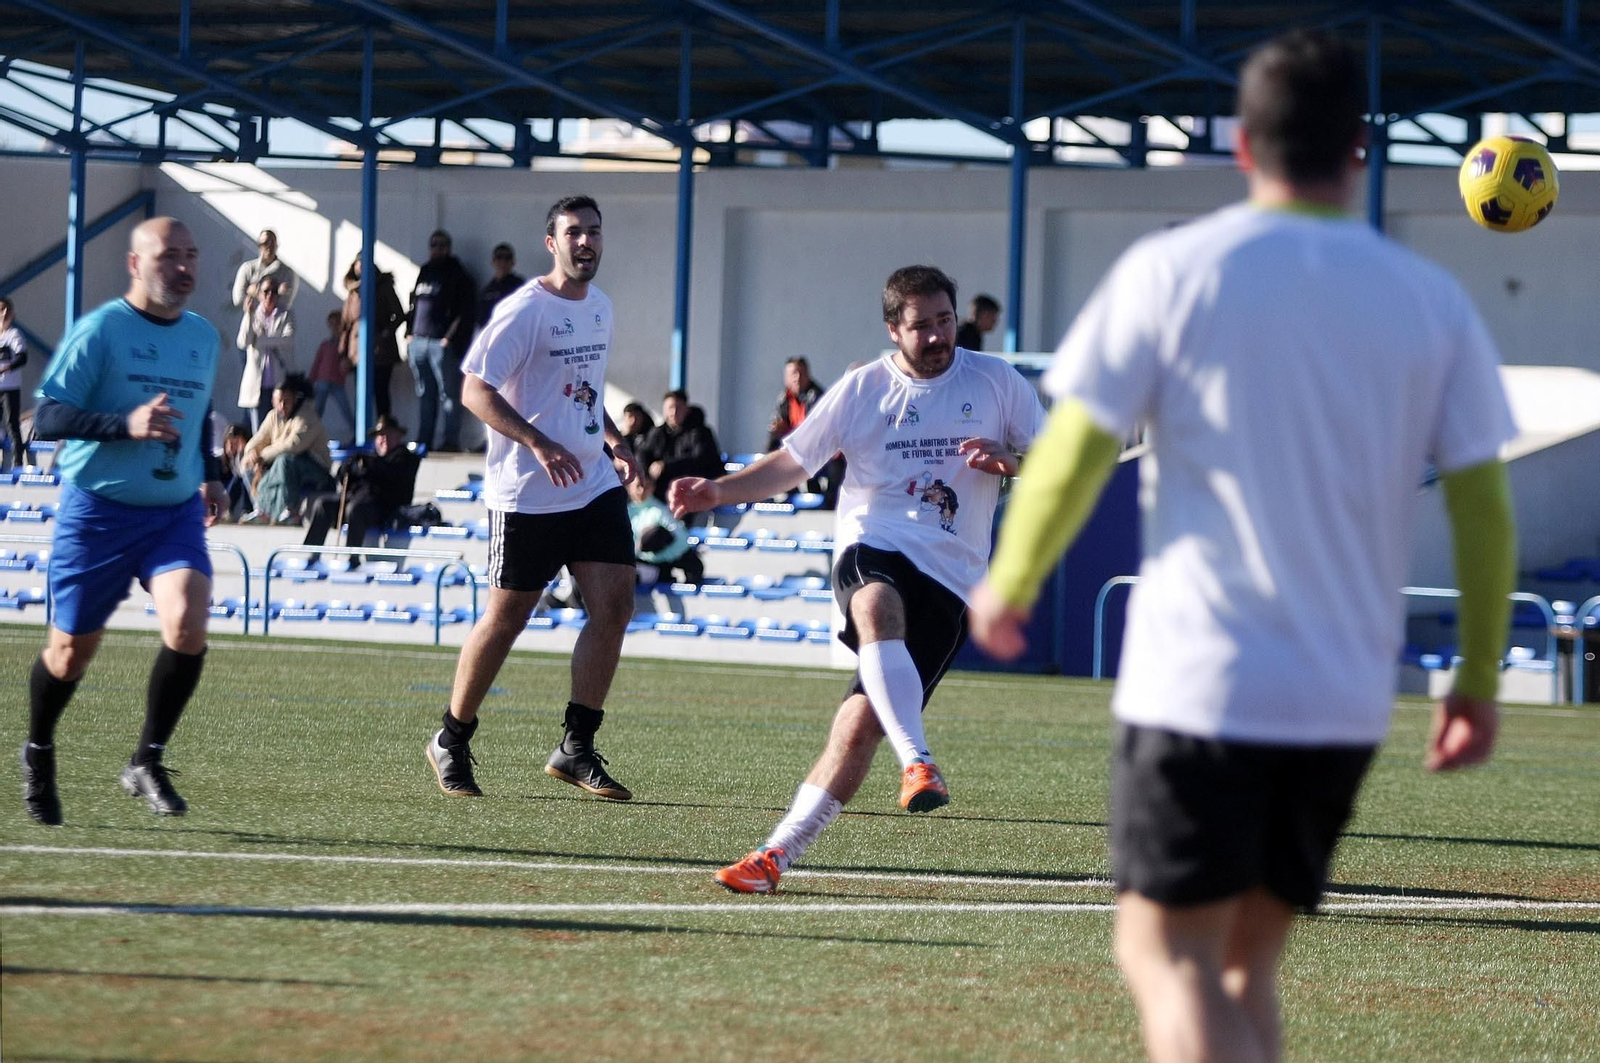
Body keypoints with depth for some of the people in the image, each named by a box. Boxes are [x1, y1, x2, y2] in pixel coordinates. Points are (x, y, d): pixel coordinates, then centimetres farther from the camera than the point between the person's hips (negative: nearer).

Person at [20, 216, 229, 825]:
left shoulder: (204, 337, 11)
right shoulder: (99, 331, -10)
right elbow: (46, 418, -16)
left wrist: (208, 476, 15)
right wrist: (126, 424, -28)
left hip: (176, 513, 4)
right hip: (98, 510, -4)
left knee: (188, 626, -20)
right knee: (71, 652, 6)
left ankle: (147, 763, -6)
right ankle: (38, 754, 34)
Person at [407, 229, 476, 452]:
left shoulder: (457, 275, 0)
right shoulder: (424, 273, 19)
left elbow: (465, 311, -7)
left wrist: (451, 337, -14)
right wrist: (410, 333, 13)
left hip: (443, 342, -7)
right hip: (418, 340, 7)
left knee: (449, 392, -7)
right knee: (424, 394, 9)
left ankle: (451, 440, -8)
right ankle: (423, 440, 12)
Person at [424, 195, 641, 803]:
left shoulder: (599, 307, 13)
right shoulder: (525, 311, -12)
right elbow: (475, 390, -17)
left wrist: (611, 439, 13)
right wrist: (540, 444, -26)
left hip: (595, 485, 7)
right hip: (528, 495, -7)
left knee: (614, 606, -5)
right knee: (505, 618, 0)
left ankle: (576, 748, 3)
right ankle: (450, 745, 16)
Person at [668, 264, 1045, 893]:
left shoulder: (995, 381, 8)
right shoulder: (862, 390, 8)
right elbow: (789, 464, 13)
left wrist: (1007, 463, -9)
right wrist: (719, 490, -2)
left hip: (948, 576, 0)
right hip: (872, 550, 0)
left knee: (863, 719, -12)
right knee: (878, 608, -40)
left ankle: (780, 853, -5)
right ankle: (918, 764, -48)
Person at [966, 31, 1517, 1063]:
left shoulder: (1171, 272, -4)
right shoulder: (1432, 300, 4)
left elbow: (1073, 456, -4)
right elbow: (1483, 505, 4)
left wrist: (1007, 587, 12)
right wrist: (1479, 679, 14)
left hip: (1198, 680, -4)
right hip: (1345, 702, 4)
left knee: (1168, 953, -3)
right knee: (1245, 962, 15)